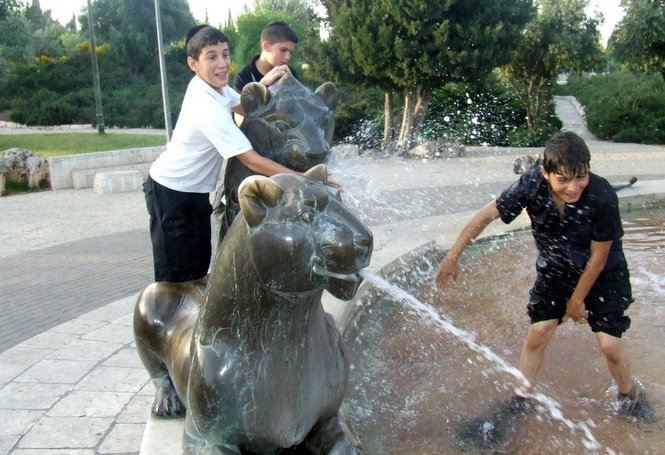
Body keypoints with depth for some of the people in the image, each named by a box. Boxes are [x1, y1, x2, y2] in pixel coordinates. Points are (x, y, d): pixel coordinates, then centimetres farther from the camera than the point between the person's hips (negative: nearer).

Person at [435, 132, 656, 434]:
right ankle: (519, 399, 19)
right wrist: (452, 256, -19)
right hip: (554, 269, 2)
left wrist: (577, 299, -9)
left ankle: (631, 395, 28)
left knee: (609, 344, -3)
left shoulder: (602, 197, -34)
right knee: (538, 333, 0)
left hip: (602, 274, -2)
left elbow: (598, 257, -20)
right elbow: (487, 215, -17)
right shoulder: (532, 185, -29)